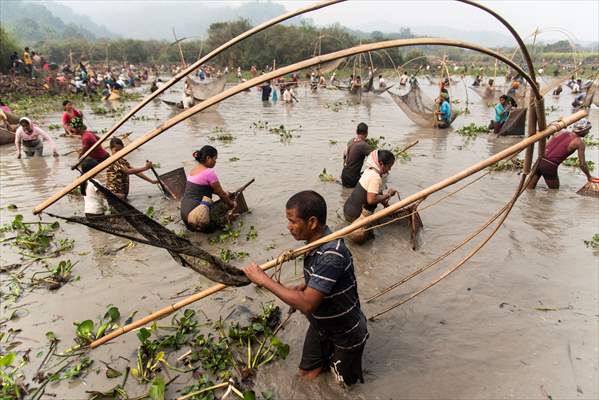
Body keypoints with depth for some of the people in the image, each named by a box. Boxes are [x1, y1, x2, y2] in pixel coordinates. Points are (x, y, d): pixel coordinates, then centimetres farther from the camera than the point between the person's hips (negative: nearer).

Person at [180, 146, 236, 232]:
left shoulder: (194, 170, 12)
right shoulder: (209, 172, -14)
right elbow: (221, 194, -3)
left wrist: (223, 193, 22)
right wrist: (231, 204, 12)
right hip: (196, 211, -9)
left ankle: (192, 225, 10)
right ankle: (199, 227, -4)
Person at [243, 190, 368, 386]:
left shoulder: (332, 254, -37)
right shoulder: (315, 243, -9)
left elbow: (307, 304, -38)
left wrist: (264, 280, -31)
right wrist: (298, 289, -7)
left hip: (347, 333, -7)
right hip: (320, 324, 7)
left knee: (344, 381, 16)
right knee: (306, 374, 17)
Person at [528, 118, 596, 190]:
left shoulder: (562, 133, 17)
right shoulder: (579, 142, 0)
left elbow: (545, 147, 18)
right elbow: (582, 164, 2)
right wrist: (589, 177, 18)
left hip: (539, 161, 6)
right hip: (550, 167, -6)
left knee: (530, 189, 14)